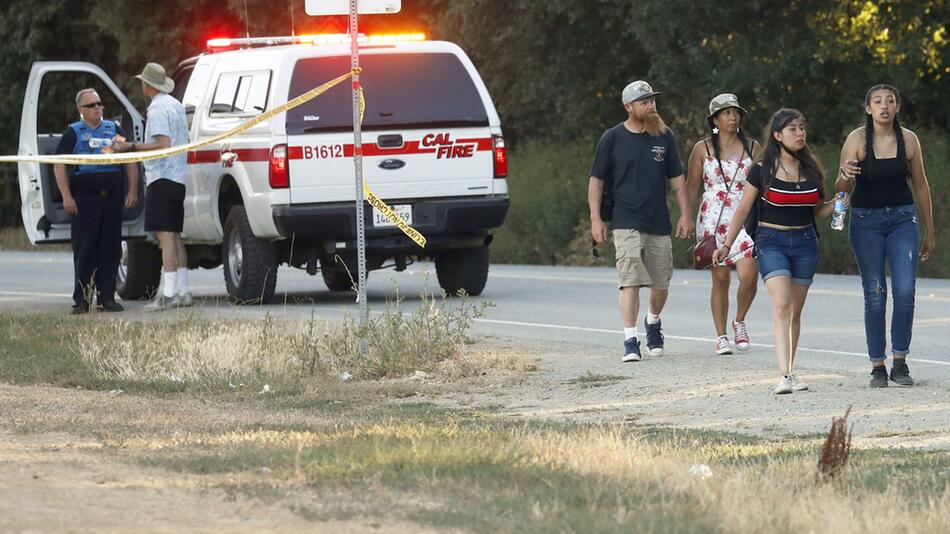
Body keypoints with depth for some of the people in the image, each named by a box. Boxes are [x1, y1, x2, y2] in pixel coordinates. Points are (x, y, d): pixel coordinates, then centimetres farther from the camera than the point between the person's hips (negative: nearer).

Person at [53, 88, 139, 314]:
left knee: (111, 250, 2)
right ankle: (81, 300, -2)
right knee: (84, 251, -4)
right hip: (84, 200, -3)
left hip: (112, 198, 3)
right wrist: (66, 197, -9)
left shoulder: (114, 130, 14)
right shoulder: (73, 133, 5)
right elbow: (59, 165, 0)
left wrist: (132, 191, 7)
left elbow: (131, 160, 17)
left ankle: (106, 297, 7)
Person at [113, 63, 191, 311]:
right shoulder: (176, 105, 18)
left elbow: (163, 144, -22)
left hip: (162, 178, -10)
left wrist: (132, 147, -18)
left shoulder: (158, 109, -12)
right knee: (174, 237, 13)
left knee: (165, 235, -13)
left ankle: (168, 295, -19)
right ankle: (182, 292, 14)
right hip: (179, 177, 10)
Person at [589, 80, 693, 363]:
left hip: (659, 223, 3)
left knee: (661, 284, 10)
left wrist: (685, 214, 7)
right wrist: (595, 218, -5)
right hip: (626, 223, -3)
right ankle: (630, 342, -14)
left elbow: (676, 178, 14)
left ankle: (653, 321, 39)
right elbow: (597, 180, 3)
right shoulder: (613, 138, -1)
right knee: (630, 281, -14)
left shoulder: (664, 136, 8)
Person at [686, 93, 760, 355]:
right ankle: (721, 337, 9)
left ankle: (739, 321, 12)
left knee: (749, 275, -14)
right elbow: (691, 187, 7)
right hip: (713, 221, -1)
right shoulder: (703, 149, 5)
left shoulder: (752, 147, 8)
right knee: (720, 278, 0)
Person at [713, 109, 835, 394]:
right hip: (772, 241, -4)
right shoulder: (762, 171, -4)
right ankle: (784, 376, -28)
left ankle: (790, 373, 16)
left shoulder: (811, 170, 8)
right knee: (782, 305, -19)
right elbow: (743, 210, 2)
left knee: (795, 312, 8)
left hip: (805, 242, 4)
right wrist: (726, 245, 0)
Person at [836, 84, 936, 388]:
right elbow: (841, 189, -7)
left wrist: (929, 234, 13)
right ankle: (877, 366, 3)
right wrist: (845, 177, -32)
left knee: (905, 291, -11)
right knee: (875, 295, -2)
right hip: (866, 220, -1)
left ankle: (900, 363, -2)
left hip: (903, 218, 1)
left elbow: (921, 186, 10)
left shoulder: (908, 140, 0)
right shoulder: (858, 140, -6)